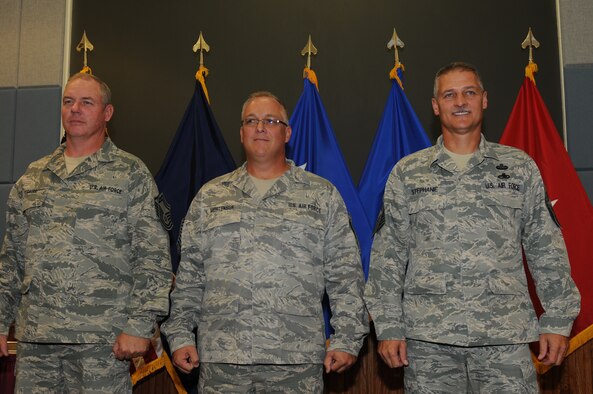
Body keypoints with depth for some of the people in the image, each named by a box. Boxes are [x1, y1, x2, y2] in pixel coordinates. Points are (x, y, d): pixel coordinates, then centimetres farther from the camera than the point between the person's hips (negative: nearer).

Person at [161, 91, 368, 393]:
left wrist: (347, 339, -2)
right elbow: (188, 275, 12)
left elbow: (344, 275, 4)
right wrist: (180, 335, 5)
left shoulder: (322, 195, 8)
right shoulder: (210, 196, 12)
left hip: (298, 359, -1)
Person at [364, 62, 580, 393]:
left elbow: (547, 249, 8)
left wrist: (558, 320, 2)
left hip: (506, 334, 0)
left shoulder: (520, 167, 8)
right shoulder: (406, 173, 7)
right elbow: (388, 255, 5)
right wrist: (389, 326, 0)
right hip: (428, 336, 0)